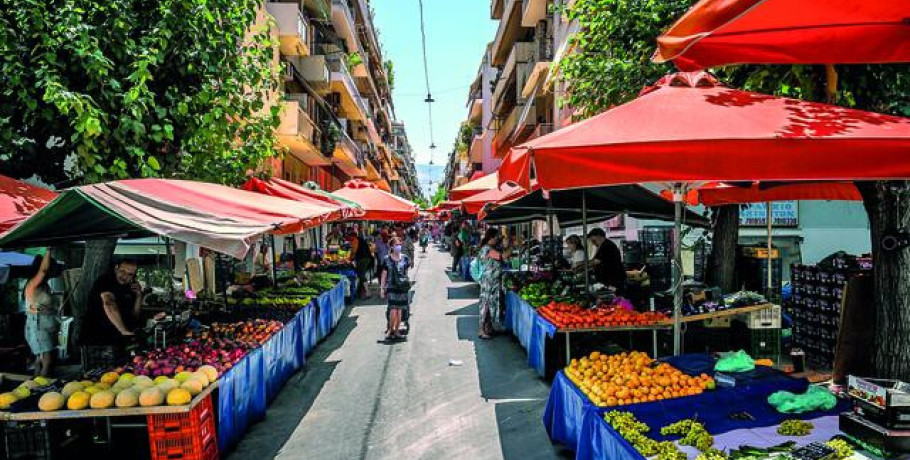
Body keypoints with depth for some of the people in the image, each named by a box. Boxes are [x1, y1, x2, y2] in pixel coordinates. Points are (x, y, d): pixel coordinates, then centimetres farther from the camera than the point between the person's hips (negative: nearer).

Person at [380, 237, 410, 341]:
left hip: (402, 287, 2)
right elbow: (384, 275, 4)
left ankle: (396, 331, 19)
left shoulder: (404, 258, 5)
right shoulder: (387, 259, 0)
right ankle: (390, 329, 9)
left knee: (399, 311, 6)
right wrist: (382, 288, 2)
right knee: (393, 310, -12)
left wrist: (408, 285, 12)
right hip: (391, 287, -2)